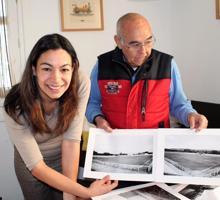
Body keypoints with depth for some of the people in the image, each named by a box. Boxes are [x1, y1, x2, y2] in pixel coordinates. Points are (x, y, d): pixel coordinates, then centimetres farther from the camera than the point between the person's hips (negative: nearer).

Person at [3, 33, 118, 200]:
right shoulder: (16, 107, -32)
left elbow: (71, 140, -25)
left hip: (66, 160, 1)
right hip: (31, 167, 0)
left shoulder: (81, 84, -29)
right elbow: (36, 165, -29)